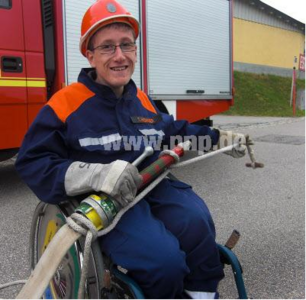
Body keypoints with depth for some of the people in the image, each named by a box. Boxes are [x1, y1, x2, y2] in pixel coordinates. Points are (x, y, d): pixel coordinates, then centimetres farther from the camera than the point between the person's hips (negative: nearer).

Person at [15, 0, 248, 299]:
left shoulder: (144, 102, 14)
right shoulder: (66, 103, -8)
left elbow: (175, 131, 30)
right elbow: (32, 163, -13)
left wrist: (219, 138, 25)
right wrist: (96, 174, -28)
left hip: (152, 188, 6)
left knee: (196, 220, -23)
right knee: (164, 258, -26)